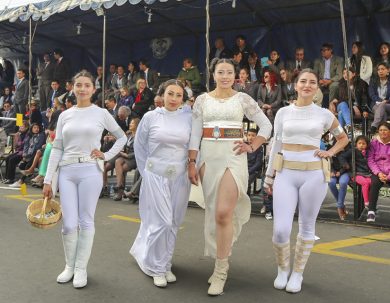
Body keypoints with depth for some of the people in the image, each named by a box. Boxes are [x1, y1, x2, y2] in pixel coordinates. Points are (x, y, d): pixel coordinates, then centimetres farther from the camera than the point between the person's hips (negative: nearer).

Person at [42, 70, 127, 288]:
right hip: (67, 172, 2)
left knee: (86, 221, 4)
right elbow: (57, 149, 8)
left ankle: (81, 269, 18)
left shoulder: (102, 113, 3)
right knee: (69, 224, 3)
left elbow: (122, 137, 12)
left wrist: (106, 155, -1)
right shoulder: (65, 115, 9)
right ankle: (69, 266, 24)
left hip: (90, 171, -2)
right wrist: (48, 179, 4)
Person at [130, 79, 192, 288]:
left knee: (173, 224, 10)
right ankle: (157, 268, 15)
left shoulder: (189, 118, 0)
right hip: (156, 176, -2)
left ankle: (166, 265, 28)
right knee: (161, 222, -4)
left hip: (180, 177, 2)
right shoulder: (150, 117, -2)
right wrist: (145, 171, 7)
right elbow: (139, 146, 7)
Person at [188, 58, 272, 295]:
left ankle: (220, 271, 0)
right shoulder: (202, 100, 9)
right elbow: (195, 134, 6)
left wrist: (252, 147, -2)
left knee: (223, 213, -14)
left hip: (233, 157, -3)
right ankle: (222, 263, 29)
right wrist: (192, 163, 0)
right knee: (213, 212, 9)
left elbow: (267, 126, 8)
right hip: (208, 157, 3)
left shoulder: (243, 99, 4)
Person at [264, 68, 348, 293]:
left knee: (307, 227, 8)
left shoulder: (324, 114, 4)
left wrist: (330, 153, 2)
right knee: (281, 230, -6)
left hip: (314, 175, 0)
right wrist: (269, 176, 9)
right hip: (285, 175, 0)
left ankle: (298, 274, 26)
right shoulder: (283, 112, 6)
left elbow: (343, 138, 20)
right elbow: (276, 145, 9)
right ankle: (282, 269, 21)